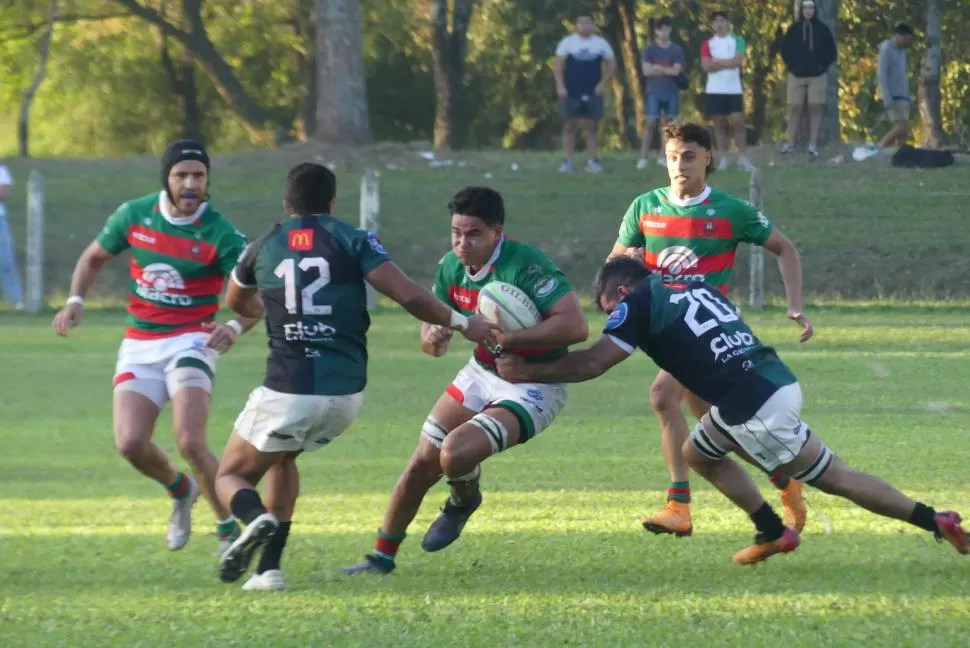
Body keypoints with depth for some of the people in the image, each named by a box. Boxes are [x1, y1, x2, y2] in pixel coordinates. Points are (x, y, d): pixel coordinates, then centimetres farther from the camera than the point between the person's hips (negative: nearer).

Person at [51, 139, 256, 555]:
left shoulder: (220, 234, -13)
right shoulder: (134, 215, -2)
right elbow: (94, 257, 16)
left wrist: (236, 327, -36)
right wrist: (76, 300, -1)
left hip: (190, 344, -4)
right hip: (139, 345, 4)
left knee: (190, 442, -21)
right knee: (130, 443, -12)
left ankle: (229, 530, -1)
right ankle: (180, 490, 22)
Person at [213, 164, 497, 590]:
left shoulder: (264, 248, 9)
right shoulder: (352, 241, 1)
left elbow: (236, 303, 30)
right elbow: (408, 296, -9)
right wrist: (461, 323, 6)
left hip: (287, 392, -2)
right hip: (345, 393, 2)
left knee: (230, 476, 13)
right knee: (281, 458, 30)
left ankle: (257, 519, -23)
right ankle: (269, 568, 17)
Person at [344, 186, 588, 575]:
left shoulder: (526, 266, -28)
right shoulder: (451, 268, -5)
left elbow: (575, 326, -35)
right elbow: (432, 334, 6)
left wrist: (508, 337, -38)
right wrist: (432, 339, -19)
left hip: (533, 386, -7)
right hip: (482, 373, 7)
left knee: (454, 453, -26)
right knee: (422, 465, 7)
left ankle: (464, 500, 11)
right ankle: (381, 557, 27)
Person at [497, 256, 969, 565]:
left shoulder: (638, 302, -2)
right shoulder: (690, 286, 21)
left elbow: (591, 363, -6)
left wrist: (525, 372, 3)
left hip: (759, 407, -8)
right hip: (775, 381, 8)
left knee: (834, 478, 2)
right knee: (698, 453, 23)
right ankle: (774, 533, 21)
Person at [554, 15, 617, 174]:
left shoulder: (601, 43, 5)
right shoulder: (567, 42, 0)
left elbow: (612, 65, 9)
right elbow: (558, 65, -2)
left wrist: (603, 83, -3)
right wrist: (560, 86, -12)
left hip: (592, 93, 1)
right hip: (571, 93, -1)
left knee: (591, 127, 3)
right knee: (569, 126, 0)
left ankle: (593, 161, 5)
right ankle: (567, 161, 3)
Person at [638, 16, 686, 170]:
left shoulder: (677, 49, 3)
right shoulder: (650, 49, 1)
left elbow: (676, 71, -7)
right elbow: (647, 71, -8)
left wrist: (658, 68, -6)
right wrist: (667, 70, -8)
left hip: (671, 92, 2)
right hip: (654, 92, -2)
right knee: (651, 123, -7)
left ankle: (662, 156, 9)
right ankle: (643, 157, -8)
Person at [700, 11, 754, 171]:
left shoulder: (738, 41, 4)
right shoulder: (707, 44, 7)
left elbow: (738, 61, -11)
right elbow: (706, 66, -6)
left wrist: (717, 61, -7)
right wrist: (728, 63, -10)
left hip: (734, 90, -1)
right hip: (714, 91, 1)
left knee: (737, 122, -6)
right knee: (719, 124, 3)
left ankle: (742, 158, -4)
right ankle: (724, 158, 7)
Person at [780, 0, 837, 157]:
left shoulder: (822, 29, 2)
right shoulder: (794, 29, 3)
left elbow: (831, 50, 5)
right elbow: (785, 50, 7)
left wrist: (823, 66, -3)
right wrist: (791, 66, -2)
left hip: (818, 75, -1)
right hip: (797, 75, 1)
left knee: (816, 109, -3)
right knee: (794, 109, -1)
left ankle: (813, 144, -4)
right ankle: (790, 143, 0)